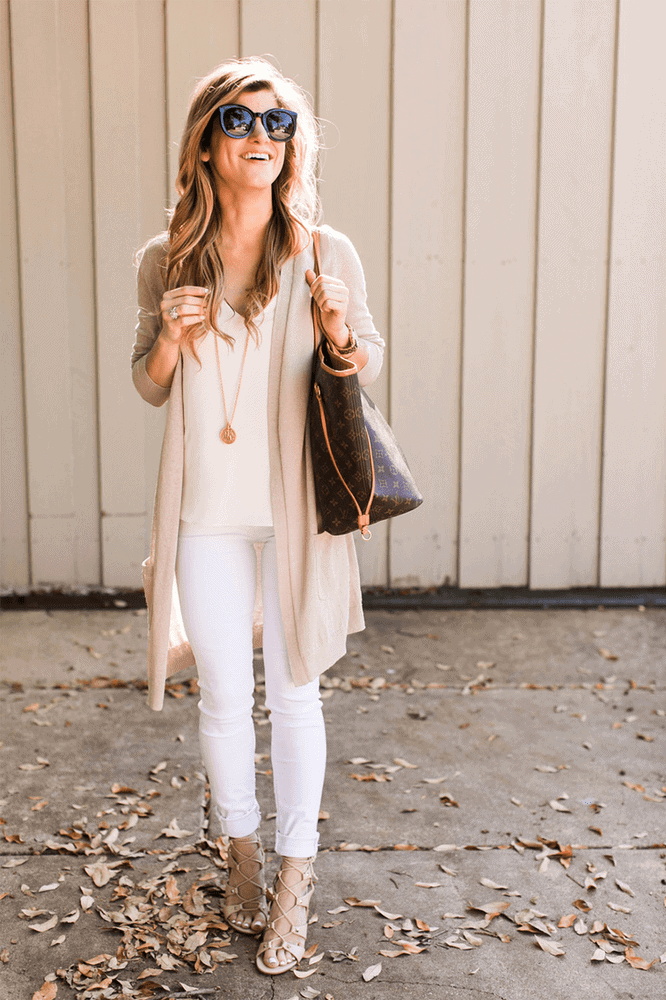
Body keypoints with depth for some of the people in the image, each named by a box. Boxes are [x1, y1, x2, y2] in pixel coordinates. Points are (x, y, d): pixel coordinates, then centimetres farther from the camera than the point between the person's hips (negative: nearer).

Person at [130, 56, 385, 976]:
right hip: (207, 511, 1)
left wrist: (340, 330, -16)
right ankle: (242, 849, 36)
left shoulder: (327, 255, -3)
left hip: (296, 505, -1)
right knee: (224, 696, 11)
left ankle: (295, 875, 26)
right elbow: (150, 386, 9)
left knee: (294, 693, 8)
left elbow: (369, 370, 6)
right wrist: (170, 334, -13)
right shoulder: (166, 261, 1)